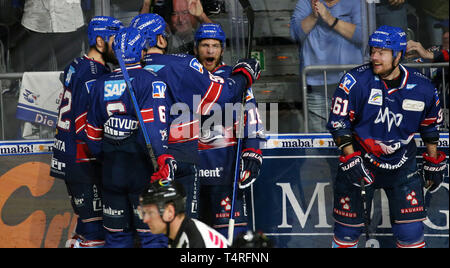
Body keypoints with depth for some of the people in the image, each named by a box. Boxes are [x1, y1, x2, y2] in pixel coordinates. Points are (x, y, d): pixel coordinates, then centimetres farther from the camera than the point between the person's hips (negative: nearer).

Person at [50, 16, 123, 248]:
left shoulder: (77, 66, 12)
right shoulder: (94, 76, -19)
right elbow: (87, 131, -22)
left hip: (68, 157, 10)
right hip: (84, 165, -10)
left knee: (87, 224, 19)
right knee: (95, 230, -7)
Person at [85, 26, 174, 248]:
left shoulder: (101, 85, 9)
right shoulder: (150, 82, -8)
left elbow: (93, 132, 15)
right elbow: (153, 123, -22)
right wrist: (162, 156, -26)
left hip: (112, 170, 5)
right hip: (142, 171, -5)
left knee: (117, 235, 13)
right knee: (153, 232, -2)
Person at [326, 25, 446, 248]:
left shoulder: (422, 88, -7)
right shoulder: (355, 81, -15)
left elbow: (430, 126, 9)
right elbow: (338, 121, -11)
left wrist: (434, 163, 13)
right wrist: (351, 159, -20)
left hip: (402, 164, 1)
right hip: (359, 159, -1)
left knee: (411, 230, -2)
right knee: (348, 227, 3)